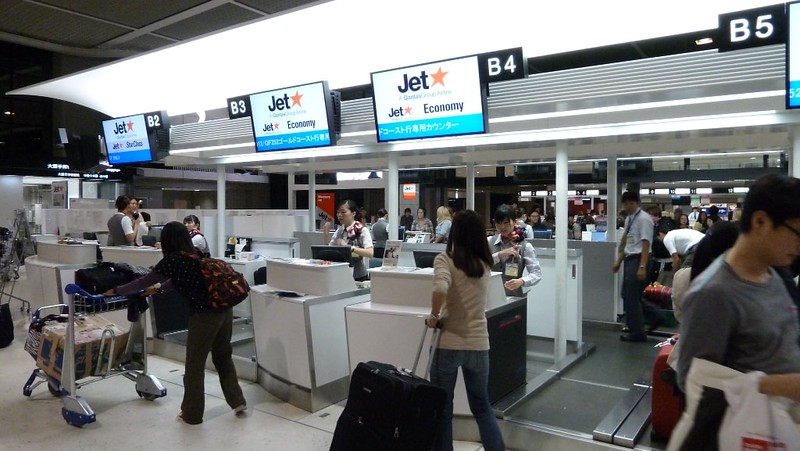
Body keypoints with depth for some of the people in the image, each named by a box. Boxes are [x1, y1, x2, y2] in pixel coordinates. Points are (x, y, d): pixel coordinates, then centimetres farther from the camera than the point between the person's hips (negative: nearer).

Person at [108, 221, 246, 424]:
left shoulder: (172, 260, -4)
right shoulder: (196, 255, 16)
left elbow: (144, 281, 6)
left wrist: (116, 291, 20)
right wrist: (158, 289, 46)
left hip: (204, 316, -7)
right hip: (224, 309, 7)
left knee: (194, 366, 10)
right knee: (223, 357, 23)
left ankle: (192, 414, 24)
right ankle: (238, 401, 30)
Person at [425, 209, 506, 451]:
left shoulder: (445, 259, -10)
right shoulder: (486, 264, 6)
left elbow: (440, 289, -27)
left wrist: (434, 316, -14)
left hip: (449, 344, -4)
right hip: (479, 344, 4)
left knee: (442, 408, 13)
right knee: (482, 406, 21)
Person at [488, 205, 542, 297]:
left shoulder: (525, 246, -1)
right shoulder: (489, 242, 4)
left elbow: (536, 273, -8)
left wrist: (521, 281, -26)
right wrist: (500, 254, -18)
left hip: (514, 296, -1)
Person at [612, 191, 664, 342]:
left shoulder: (644, 219, -14)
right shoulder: (628, 219, 13)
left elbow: (646, 244, -18)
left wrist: (642, 267, -23)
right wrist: (619, 261, 21)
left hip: (638, 259, -9)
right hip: (629, 259, 9)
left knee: (631, 297, -1)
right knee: (627, 295, 15)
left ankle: (637, 333, 13)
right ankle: (655, 317, 28)